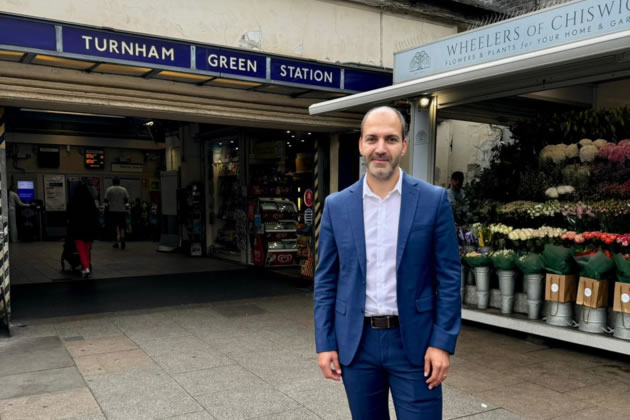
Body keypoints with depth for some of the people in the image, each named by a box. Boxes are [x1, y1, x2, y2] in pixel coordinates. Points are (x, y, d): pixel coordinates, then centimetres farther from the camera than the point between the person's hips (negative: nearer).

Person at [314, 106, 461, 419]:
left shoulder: (433, 200, -4)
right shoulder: (337, 205, 1)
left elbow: (448, 276, -3)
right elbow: (326, 280, 4)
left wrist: (443, 342, -8)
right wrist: (324, 343, -1)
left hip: (414, 341, -2)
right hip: (356, 342, 2)